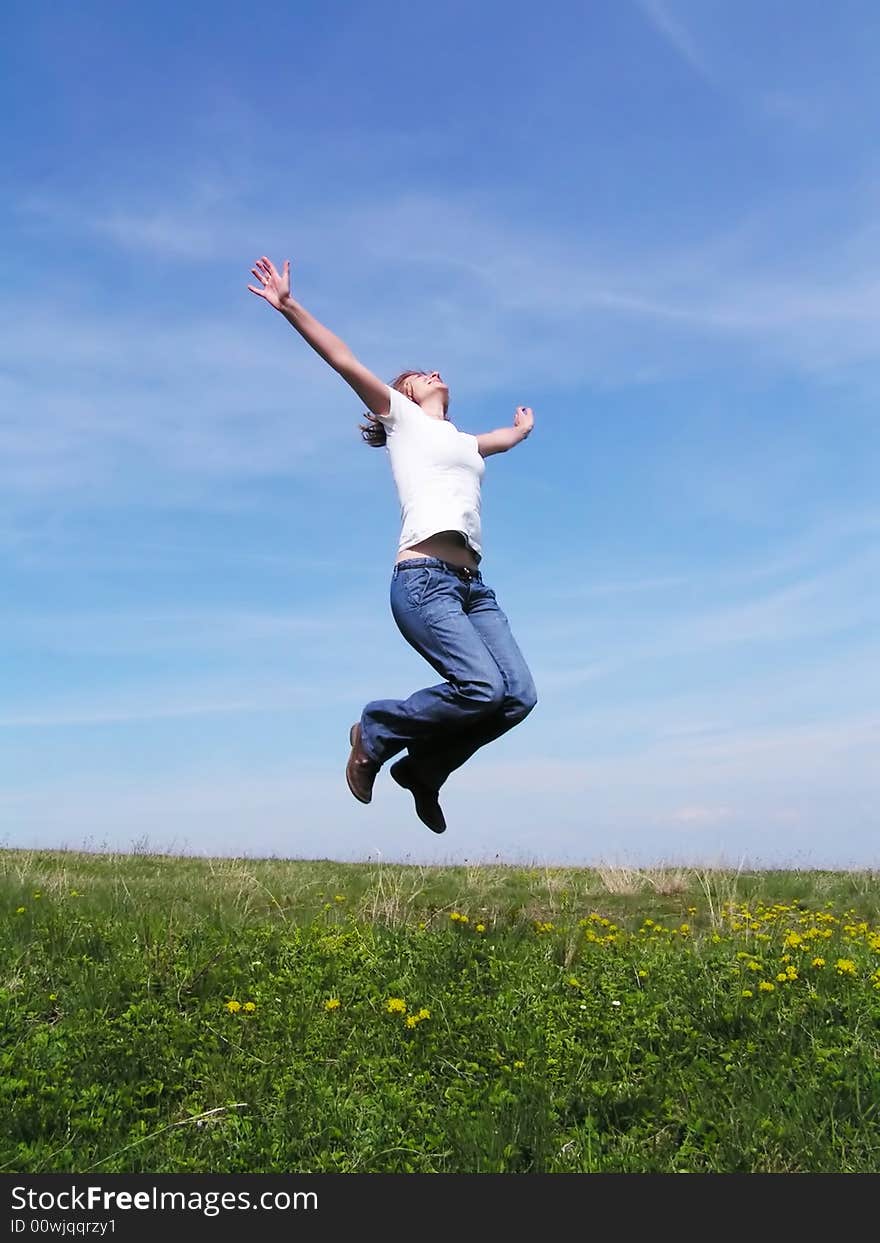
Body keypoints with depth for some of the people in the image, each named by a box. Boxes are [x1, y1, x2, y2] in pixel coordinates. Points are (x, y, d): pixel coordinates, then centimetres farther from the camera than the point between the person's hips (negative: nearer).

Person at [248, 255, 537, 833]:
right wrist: (288, 306, -1)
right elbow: (343, 360, 6)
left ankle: (425, 766, 11)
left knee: (519, 695, -10)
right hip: (423, 576, -7)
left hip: (472, 584, 7)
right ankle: (376, 732, 2)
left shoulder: (465, 442, 31)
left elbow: (511, 436, 53)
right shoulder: (401, 414, 16)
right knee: (482, 687, -22)